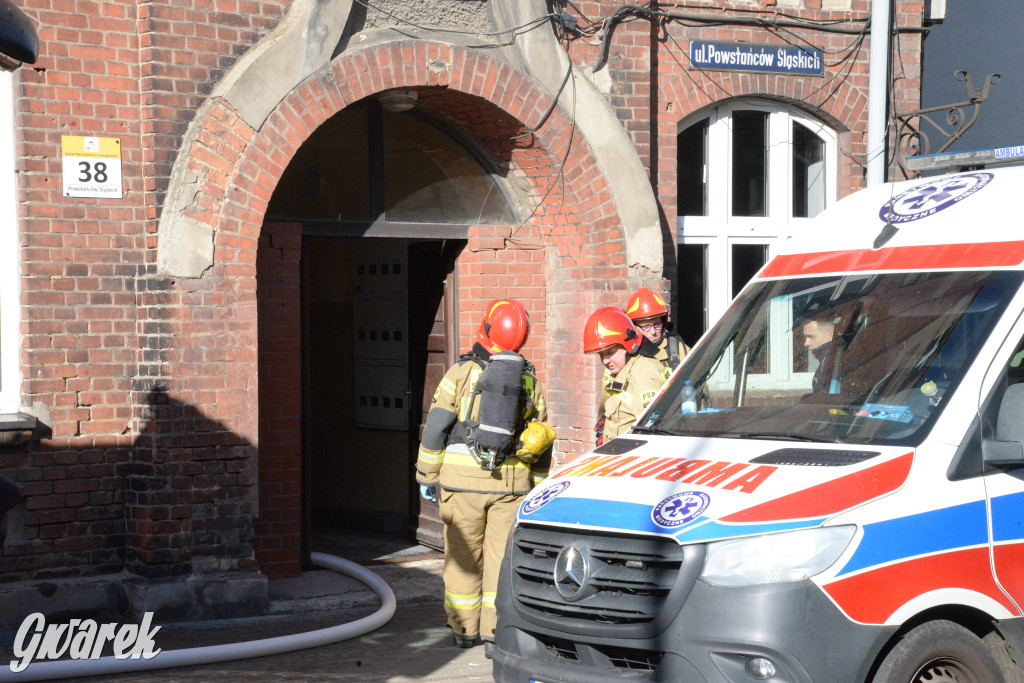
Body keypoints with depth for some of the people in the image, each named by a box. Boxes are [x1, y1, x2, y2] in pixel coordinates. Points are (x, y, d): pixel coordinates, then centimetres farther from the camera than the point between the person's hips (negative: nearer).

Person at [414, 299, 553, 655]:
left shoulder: (462, 372, -2)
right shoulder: (530, 381, 11)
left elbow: (435, 428, -3)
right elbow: (541, 442, 15)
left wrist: (427, 475, 5)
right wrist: (538, 488, 23)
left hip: (463, 478, -2)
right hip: (511, 484, 2)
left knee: (464, 555, 9)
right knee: (502, 555, 4)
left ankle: (464, 629, 15)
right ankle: (495, 631, 0)